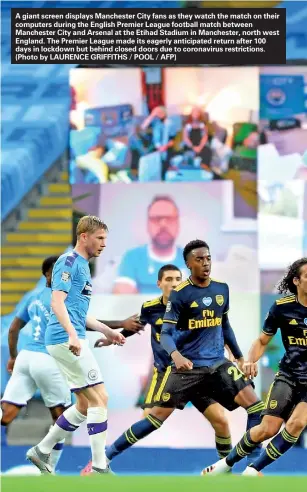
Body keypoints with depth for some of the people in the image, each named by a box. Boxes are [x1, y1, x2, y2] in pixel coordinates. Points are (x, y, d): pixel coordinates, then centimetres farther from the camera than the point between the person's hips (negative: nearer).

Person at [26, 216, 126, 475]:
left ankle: (42, 451, 19)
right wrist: (72, 334, -31)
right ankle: (100, 468, -8)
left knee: (85, 405, 12)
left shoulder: (83, 266, 21)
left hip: (70, 339, 10)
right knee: (99, 398, -10)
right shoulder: (69, 261, -9)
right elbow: (57, 302, -19)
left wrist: (108, 331, 25)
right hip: (66, 338, -10)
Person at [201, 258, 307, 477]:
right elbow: (262, 341, 7)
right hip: (289, 375, 1)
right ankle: (228, 463, 19)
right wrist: (251, 360, -13)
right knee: (268, 428, -6)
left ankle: (253, 470, -6)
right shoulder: (282, 307, -6)